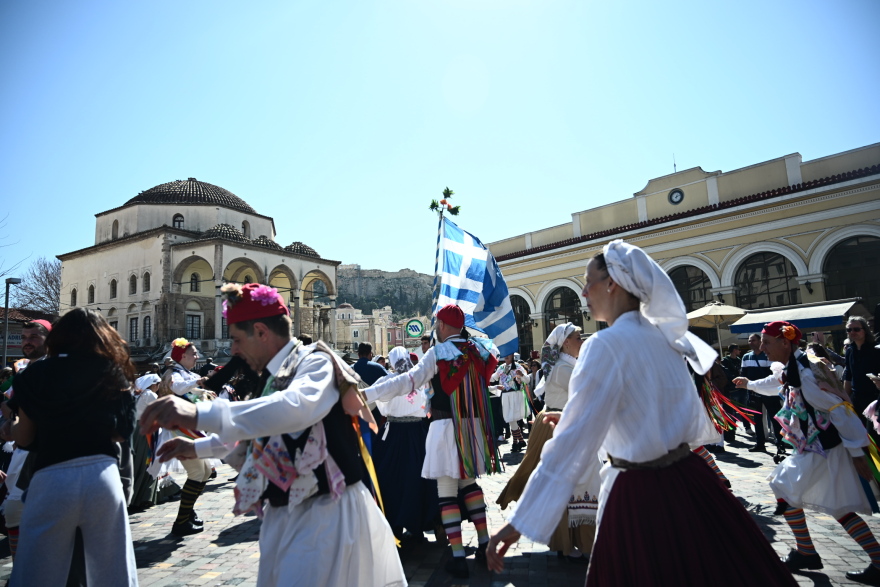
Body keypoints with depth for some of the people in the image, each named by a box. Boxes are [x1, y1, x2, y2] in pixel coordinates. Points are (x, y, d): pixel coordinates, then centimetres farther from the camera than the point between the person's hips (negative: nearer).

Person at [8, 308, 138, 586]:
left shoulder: (36, 374, 3)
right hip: (102, 474, 1)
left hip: (52, 478, -1)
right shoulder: (113, 373, 5)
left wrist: (12, 425, 28)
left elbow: (23, 437, 7)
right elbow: (120, 433, 6)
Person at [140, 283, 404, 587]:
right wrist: (197, 447, 30)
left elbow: (296, 407, -38)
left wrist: (200, 414, -43)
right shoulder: (275, 376, 9)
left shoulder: (315, 362, -16)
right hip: (285, 515, 9)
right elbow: (259, 430, 27)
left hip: (326, 514, -8)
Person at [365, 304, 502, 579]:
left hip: (448, 427, -6)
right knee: (470, 483, 21)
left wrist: (366, 394, -21)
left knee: (447, 492, 3)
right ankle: (484, 545, 26)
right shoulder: (478, 349, 3)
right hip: (473, 425, 6)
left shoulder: (438, 353, -12)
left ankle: (458, 557, 6)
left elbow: (409, 381, -20)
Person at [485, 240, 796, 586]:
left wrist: (521, 522, -25)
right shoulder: (664, 335, 1)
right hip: (691, 480, 7)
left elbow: (572, 440, -26)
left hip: (640, 495, -7)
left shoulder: (605, 345, -21)